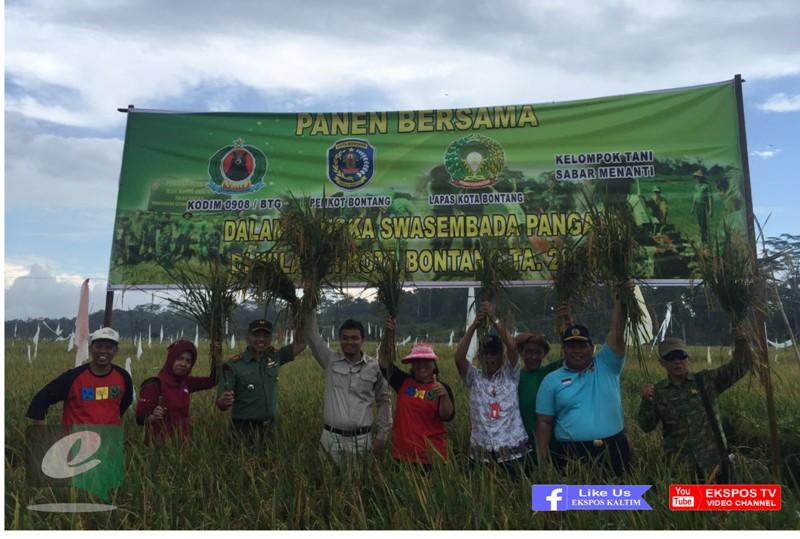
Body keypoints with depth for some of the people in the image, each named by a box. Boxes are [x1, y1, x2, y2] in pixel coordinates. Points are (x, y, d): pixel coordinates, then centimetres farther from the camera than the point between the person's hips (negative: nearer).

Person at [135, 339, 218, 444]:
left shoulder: (185, 382, 3)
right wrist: (153, 417, -37)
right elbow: (140, 418, -15)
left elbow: (212, 381, 9)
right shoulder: (154, 384, -14)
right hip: (159, 443, -6)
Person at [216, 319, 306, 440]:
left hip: (270, 427, 4)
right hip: (245, 430, -4)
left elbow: (300, 345, 2)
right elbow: (221, 404, -14)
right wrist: (223, 401, -39)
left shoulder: (274, 357, -3)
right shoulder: (234, 365, -14)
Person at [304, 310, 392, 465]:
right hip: (331, 438, 0)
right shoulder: (330, 361, 1)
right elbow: (312, 335, -5)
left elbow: (383, 401, 8)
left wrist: (382, 436, 6)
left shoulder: (374, 366, 0)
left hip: (361, 439, 0)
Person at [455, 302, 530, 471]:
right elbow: (459, 358, -13)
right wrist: (473, 325, -18)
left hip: (513, 449, -1)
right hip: (481, 451, 1)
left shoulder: (510, 375, 3)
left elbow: (512, 348, -14)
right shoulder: (474, 378, 4)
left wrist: (494, 320, -18)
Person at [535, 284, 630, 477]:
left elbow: (616, 334, -7)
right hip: (572, 454, -1)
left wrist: (619, 301, -18)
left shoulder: (606, 366, 6)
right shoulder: (551, 380, 4)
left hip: (613, 450, 1)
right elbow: (544, 422, 4)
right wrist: (544, 460, -1)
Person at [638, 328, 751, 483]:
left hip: (712, 460, 1)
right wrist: (646, 401, -20)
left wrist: (740, 342, -15)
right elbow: (646, 426, -4)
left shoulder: (707, 380, 1)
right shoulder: (658, 391, 0)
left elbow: (738, 367, 1)